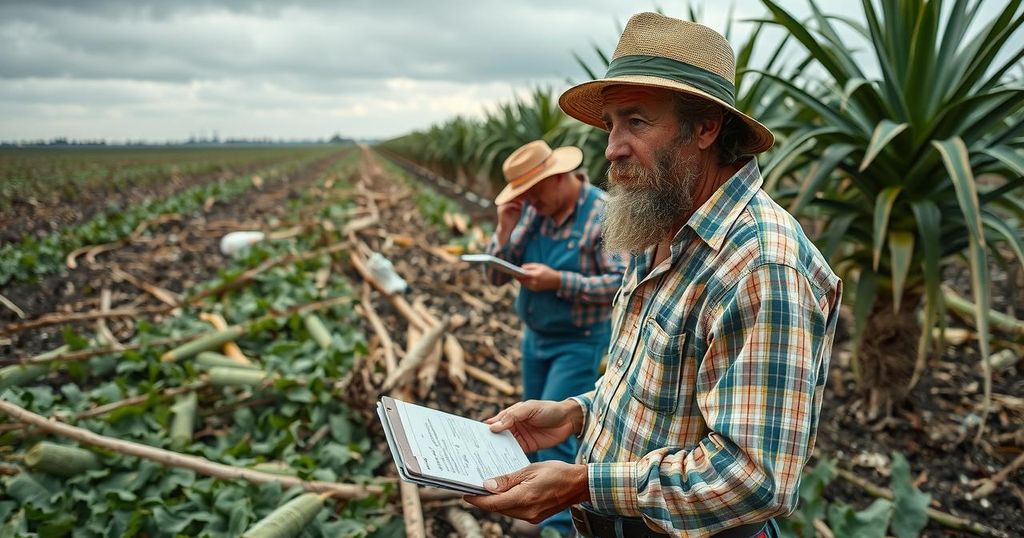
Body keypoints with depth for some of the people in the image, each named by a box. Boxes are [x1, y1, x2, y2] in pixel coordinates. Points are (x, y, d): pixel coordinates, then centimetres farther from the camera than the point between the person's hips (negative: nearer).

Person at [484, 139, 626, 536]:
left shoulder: (605, 213, -18)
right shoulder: (530, 211, -1)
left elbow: (623, 282, -24)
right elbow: (496, 276, 1)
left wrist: (558, 281, -28)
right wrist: (505, 227, -15)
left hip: (579, 343, -7)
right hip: (534, 337, 7)